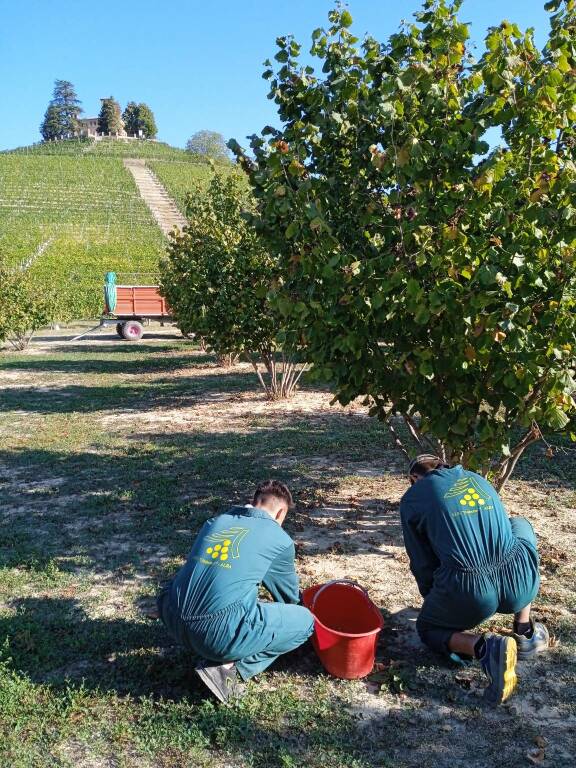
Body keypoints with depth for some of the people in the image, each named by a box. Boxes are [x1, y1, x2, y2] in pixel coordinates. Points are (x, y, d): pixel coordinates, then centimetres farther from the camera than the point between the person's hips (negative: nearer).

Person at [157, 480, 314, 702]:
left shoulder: (214, 522, 18)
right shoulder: (280, 539, 6)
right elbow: (289, 594, 23)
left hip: (172, 623, 7)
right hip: (218, 633, -7)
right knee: (304, 621, 12)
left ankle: (216, 654, 16)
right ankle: (229, 665, 1)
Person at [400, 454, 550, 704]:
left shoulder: (412, 498, 11)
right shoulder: (478, 478, 23)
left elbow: (422, 563, 13)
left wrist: (432, 598, 33)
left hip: (470, 595, -3)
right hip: (522, 586, 4)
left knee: (427, 629, 29)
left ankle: (485, 647, -5)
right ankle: (525, 633, 29)